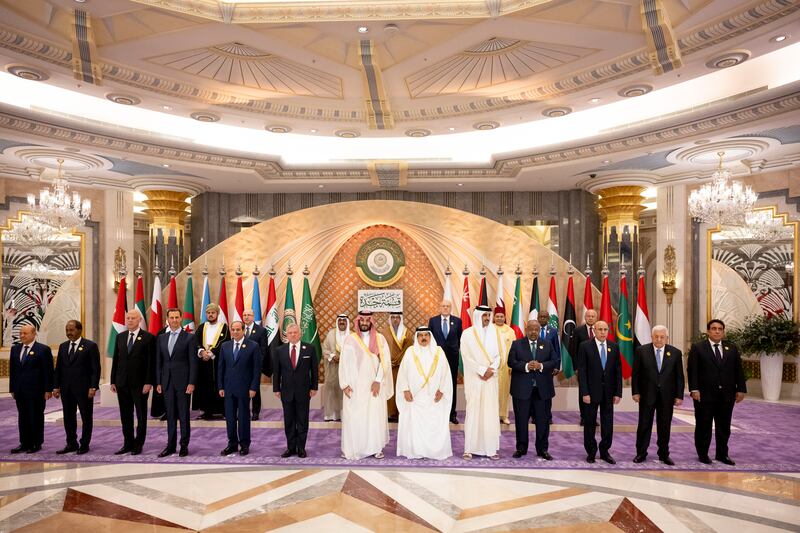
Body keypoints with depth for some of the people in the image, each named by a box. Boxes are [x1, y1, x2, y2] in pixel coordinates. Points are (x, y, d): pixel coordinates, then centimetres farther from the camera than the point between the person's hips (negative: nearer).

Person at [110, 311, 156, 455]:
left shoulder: (148, 337, -6)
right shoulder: (120, 336, 9)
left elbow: (151, 362, -8)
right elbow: (116, 360, 11)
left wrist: (149, 382, -13)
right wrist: (113, 381, 7)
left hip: (140, 383, -5)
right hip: (122, 382, 5)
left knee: (141, 415, 5)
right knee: (125, 415, 10)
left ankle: (138, 444, 15)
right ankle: (128, 443, 20)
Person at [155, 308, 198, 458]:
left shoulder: (189, 337, -4)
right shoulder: (161, 338, 11)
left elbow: (193, 361, -7)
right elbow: (158, 361, 12)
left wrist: (191, 383, -12)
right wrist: (158, 382, 6)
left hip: (183, 381, -4)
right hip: (167, 382, 4)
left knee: (183, 414, 2)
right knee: (170, 415, 9)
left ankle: (184, 445, 11)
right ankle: (170, 445, 17)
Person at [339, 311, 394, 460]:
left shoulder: (380, 338, 2)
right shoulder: (351, 339, 1)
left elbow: (385, 360, -4)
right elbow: (344, 362, -1)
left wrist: (378, 381, -13)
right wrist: (345, 384, -9)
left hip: (374, 385, 1)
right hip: (355, 385, 0)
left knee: (375, 415, 3)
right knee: (354, 416, 2)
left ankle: (376, 447, 14)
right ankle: (353, 448, 12)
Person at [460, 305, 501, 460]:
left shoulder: (493, 333, 7)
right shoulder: (467, 334, -2)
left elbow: (497, 355, 7)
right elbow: (467, 357, -7)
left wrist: (491, 370, -10)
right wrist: (483, 370, -13)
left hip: (490, 378, 3)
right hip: (474, 378, -3)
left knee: (490, 412, 2)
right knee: (473, 411, -2)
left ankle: (491, 448, 7)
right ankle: (469, 448, 3)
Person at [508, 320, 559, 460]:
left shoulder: (547, 345, 9)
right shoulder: (516, 344, 3)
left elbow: (555, 361, 2)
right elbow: (511, 362, -6)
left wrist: (541, 366, -14)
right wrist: (526, 366, -20)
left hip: (542, 389, 2)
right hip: (522, 388, -2)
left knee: (542, 420, 7)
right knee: (521, 420, 6)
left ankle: (542, 449, 19)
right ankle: (521, 448, 19)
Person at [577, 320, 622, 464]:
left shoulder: (614, 347, 3)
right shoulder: (585, 346, -8)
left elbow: (618, 371, 4)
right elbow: (582, 371, -9)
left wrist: (618, 392, 0)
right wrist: (584, 393, -13)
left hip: (608, 392, 3)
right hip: (592, 391, -3)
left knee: (608, 423, 8)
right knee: (590, 422, 8)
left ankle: (605, 451, 23)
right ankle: (591, 452, 22)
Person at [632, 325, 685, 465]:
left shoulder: (675, 352, 0)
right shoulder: (641, 351, -4)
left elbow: (679, 376, 3)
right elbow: (635, 374, -1)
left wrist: (679, 395, 0)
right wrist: (635, 392, -4)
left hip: (667, 396, 1)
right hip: (647, 394, -1)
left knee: (665, 426, 10)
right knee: (644, 425, 6)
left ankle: (664, 454, 23)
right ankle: (641, 453, 17)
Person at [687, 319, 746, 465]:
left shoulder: (732, 348, 10)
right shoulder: (697, 348, -2)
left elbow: (738, 370, 10)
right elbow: (692, 370, -7)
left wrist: (741, 389, 4)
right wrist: (694, 389, -14)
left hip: (727, 395, 4)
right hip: (704, 394, -3)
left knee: (724, 427, 11)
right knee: (703, 426, 5)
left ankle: (722, 454, 23)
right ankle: (703, 454, 17)